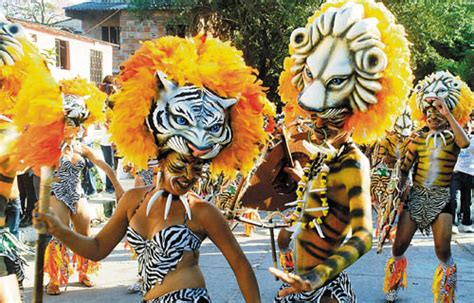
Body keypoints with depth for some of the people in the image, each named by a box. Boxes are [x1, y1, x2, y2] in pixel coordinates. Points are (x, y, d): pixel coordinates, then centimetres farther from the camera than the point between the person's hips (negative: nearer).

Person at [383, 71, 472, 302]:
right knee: (400, 245, 1)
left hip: (441, 198, -2)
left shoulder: (452, 136, 0)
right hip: (415, 196, 2)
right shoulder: (419, 137, 5)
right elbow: (405, 167, 8)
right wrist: (402, 185, -9)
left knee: (443, 251, -6)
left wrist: (447, 113, -25)